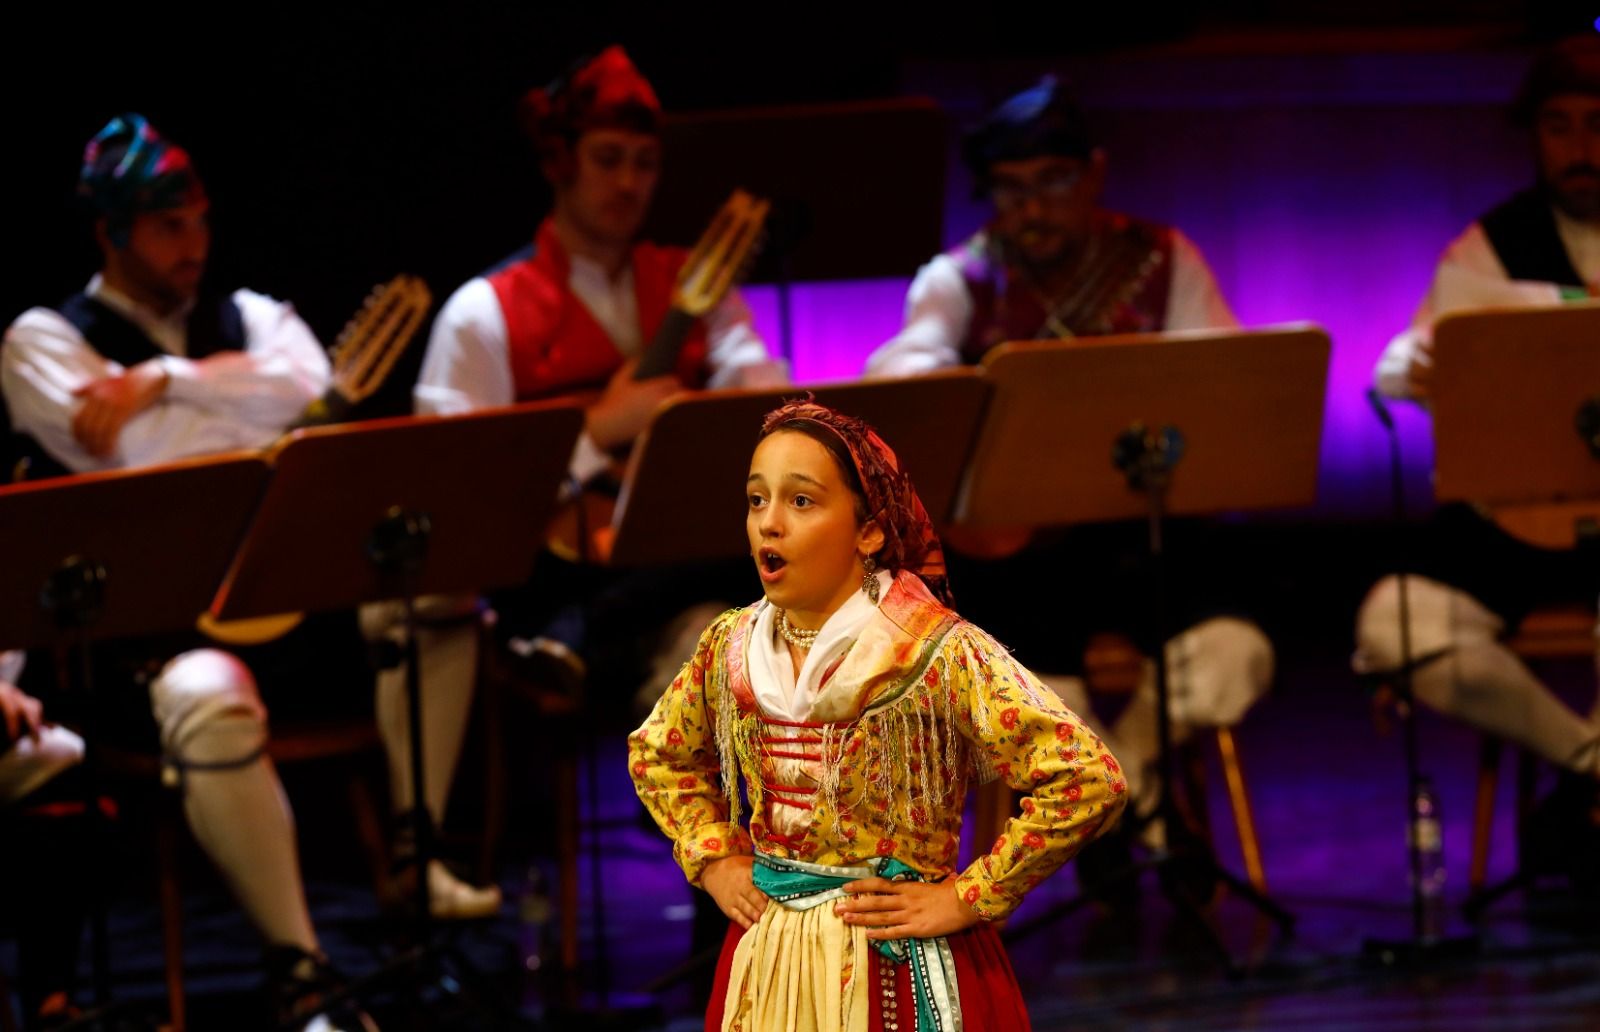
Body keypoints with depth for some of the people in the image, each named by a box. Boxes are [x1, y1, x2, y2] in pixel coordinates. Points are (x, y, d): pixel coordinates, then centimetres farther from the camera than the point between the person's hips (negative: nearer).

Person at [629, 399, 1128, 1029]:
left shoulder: (940, 655, -16)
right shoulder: (729, 649, 1)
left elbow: (1089, 781, -22)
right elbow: (657, 754, 22)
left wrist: (965, 900, -17)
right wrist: (713, 859, 7)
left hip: (902, 970, -5)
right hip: (765, 965, 5)